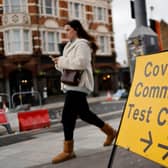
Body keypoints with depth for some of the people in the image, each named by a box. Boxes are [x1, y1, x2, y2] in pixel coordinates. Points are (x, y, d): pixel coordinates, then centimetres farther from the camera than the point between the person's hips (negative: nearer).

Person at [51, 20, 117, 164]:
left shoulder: (82, 44, -7)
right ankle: (110, 132, 29)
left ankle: (68, 150, -8)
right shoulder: (71, 45, 23)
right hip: (72, 84, 10)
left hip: (78, 85, -10)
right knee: (84, 113, 15)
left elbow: (81, 63, -22)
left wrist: (62, 61, -15)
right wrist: (59, 63, 4)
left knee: (67, 116, -13)